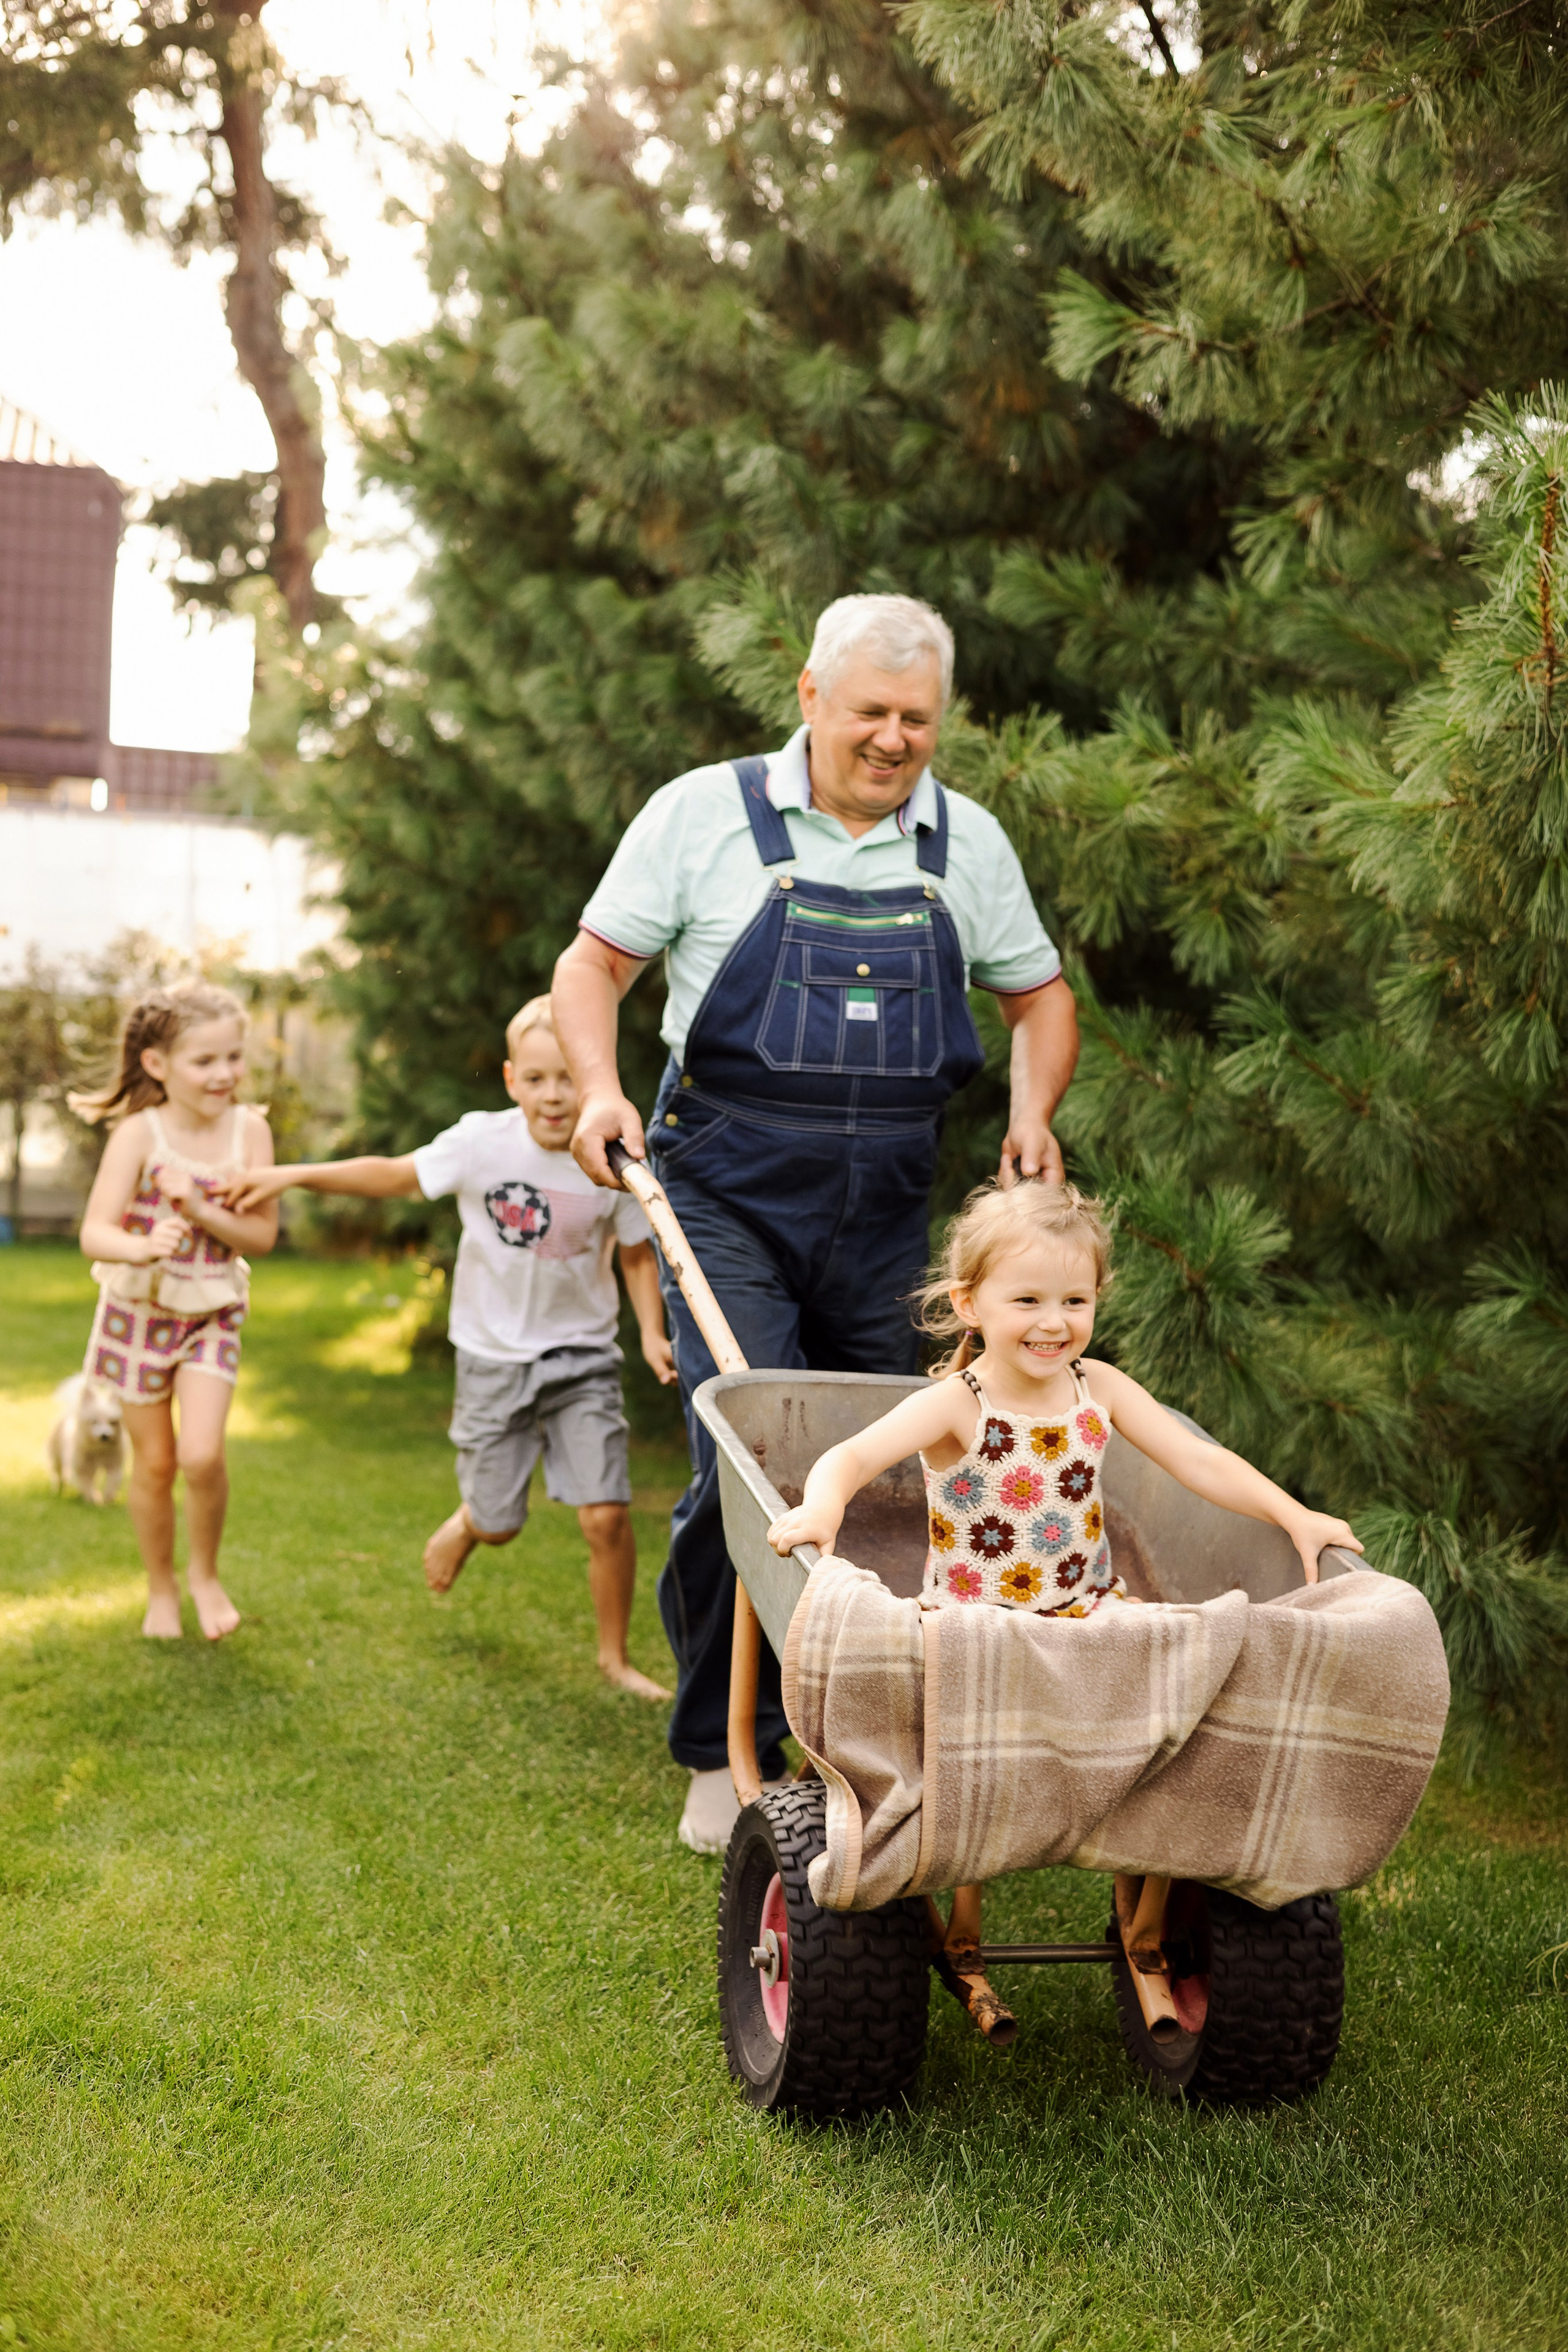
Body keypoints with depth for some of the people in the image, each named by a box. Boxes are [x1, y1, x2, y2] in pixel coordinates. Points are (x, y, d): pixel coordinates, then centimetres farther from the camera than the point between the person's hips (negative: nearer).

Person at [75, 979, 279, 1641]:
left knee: (202, 1455, -14)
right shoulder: (138, 1134, -18)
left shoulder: (250, 1131, -11)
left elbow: (263, 1237, -10)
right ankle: (160, 1588, 32)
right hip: (139, 1311, -1)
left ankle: (204, 1574, 14)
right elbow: (95, 1232, -25)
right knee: (154, 1462, 9)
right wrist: (141, 1246, -46)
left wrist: (201, 1212, -26)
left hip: (212, 1314, 1)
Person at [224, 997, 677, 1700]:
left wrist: (652, 1332, -9)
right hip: (495, 1358, 0)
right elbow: (393, 1175, -2)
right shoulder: (482, 1143, -13)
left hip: (581, 1357, 0)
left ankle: (614, 1656, 13)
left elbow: (637, 1253, 4)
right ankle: (463, 1527, 47)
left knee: (606, 1516, -9)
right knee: (498, 1524, 7)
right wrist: (294, 1176, -4)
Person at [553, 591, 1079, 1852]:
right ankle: (727, 1753, 1)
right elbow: (594, 961, 4)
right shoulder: (705, 812, -1)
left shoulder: (967, 841, 9)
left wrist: (1034, 1112, 1)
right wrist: (601, 1087, -14)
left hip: (885, 1207, 4)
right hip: (726, 1189, -4)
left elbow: (1039, 995, 20)